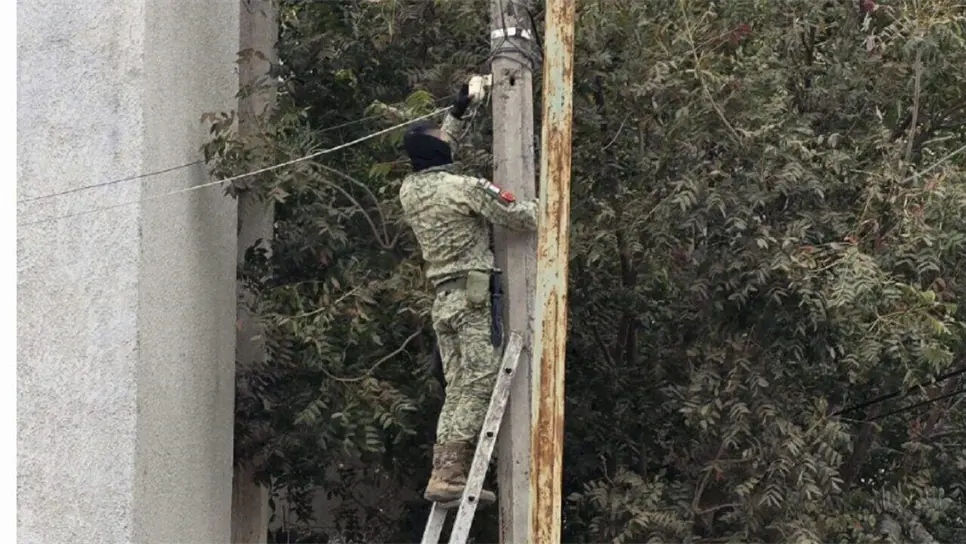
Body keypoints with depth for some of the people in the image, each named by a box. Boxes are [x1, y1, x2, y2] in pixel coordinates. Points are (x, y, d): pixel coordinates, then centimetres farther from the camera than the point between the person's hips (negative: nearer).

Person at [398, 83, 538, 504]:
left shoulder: (409, 191, 11)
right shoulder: (467, 188, -10)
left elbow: (437, 161, 33)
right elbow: (522, 217, -5)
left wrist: (457, 114, 34)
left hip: (442, 300, 8)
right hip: (474, 295, -8)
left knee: (457, 390, 8)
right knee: (479, 384, -10)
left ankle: (447, 472, 1)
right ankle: (449, 473, -19)